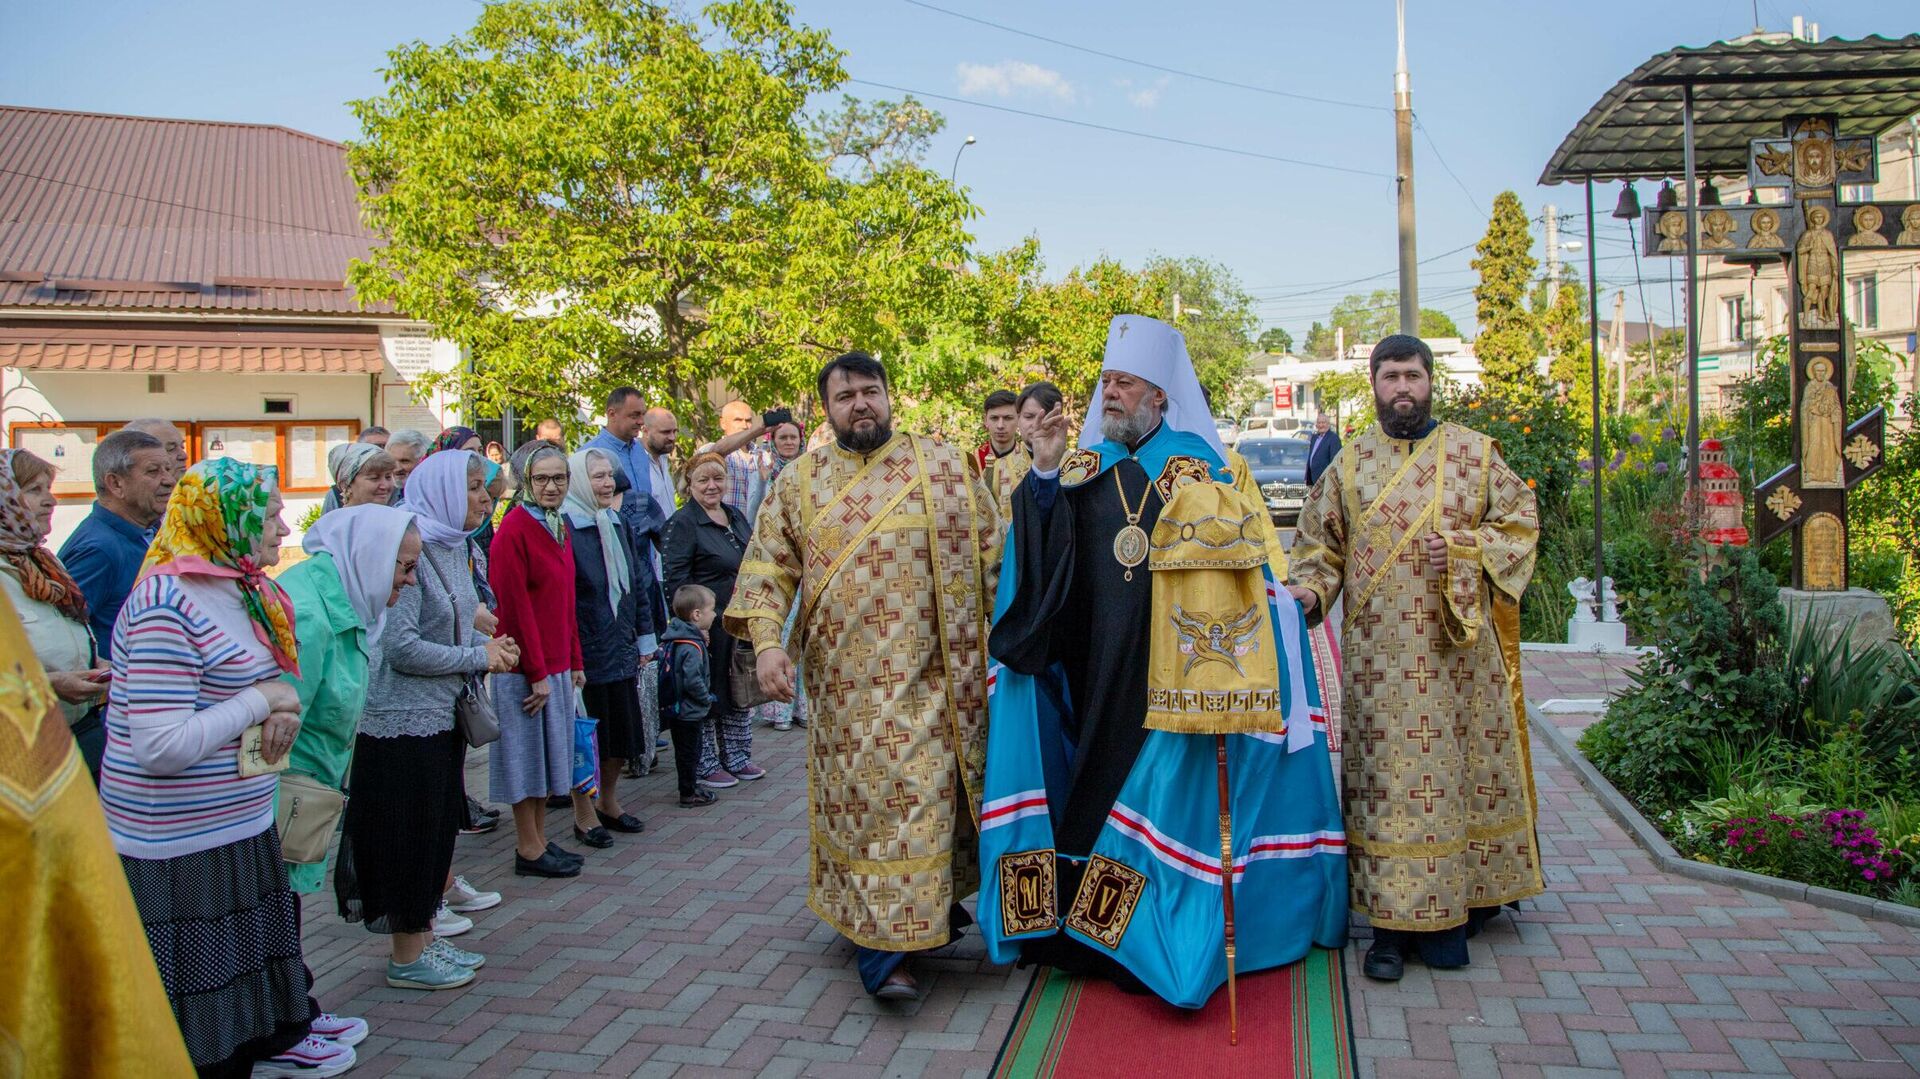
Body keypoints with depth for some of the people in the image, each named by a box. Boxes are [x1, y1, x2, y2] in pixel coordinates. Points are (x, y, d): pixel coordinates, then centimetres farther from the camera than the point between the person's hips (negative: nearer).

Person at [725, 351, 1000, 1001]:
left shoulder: (944, 466, 2)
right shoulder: (799, 481, 7)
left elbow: (992, 554, 4)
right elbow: (768, 567, 4)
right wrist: (766, 640, -11)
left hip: (930, 674, -1)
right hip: (847, 683, 1)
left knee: (921, 796, 0)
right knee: (863, 800, 5)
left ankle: (894, 940, 13)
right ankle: (884, 947, 16)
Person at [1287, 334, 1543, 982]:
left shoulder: (1474, 453, 5)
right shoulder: (1350, 464, 8)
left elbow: (1520, 523, 6)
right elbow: (1320, 543, 9)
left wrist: (1464, 549, -11)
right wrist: (1310, 589, -10)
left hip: (1460, 651, 0)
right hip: (1380, 656, 0)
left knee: (1459, 770, 4)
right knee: (1386, 779, 0)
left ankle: (1457, 903, 18)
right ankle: (1394, 921, 6)